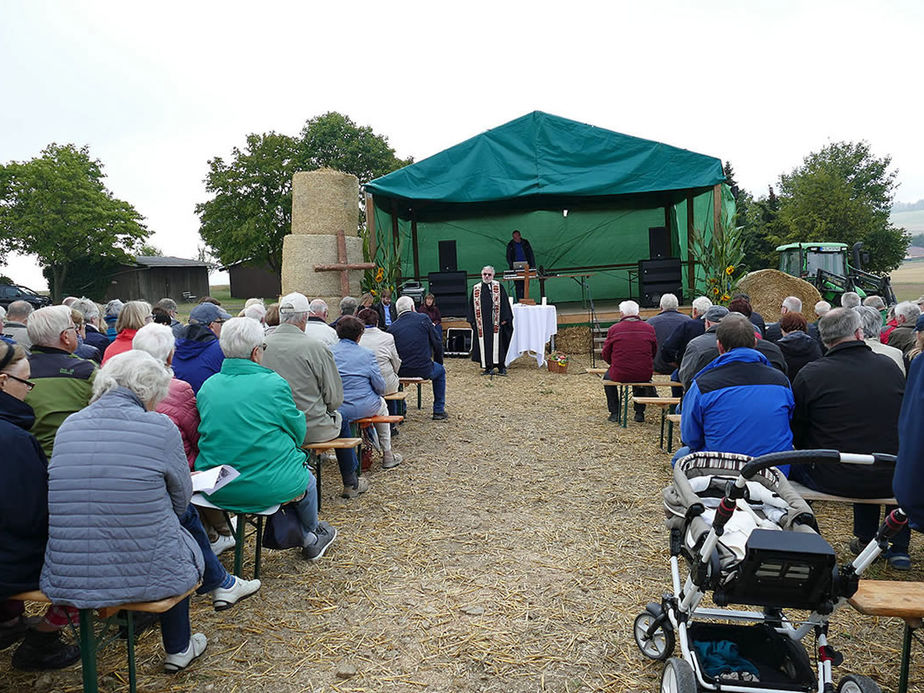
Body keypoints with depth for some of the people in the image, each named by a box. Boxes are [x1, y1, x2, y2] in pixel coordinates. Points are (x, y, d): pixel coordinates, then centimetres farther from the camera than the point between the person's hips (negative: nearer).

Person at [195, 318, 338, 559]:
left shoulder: (207, 386, 0)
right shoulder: (274, 385, -14)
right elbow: (298, 432, -4)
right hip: (267, 487, -5)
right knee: (306, 476, 28)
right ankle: (311, 540, 50)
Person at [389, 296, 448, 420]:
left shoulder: (392, 327, 0)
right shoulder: (423, 319, -2)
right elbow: (437, 343, 1)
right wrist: (439, 362, 17)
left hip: (401, 372, 1)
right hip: (424, 370, -1)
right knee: (440, 370, 30)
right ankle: (439, 411, 29)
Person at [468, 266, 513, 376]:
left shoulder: (498, 287, 3)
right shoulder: (476, 288, 10)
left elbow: (504, 303, 0)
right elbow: (472, 305, 11)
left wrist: (504, 318, -7)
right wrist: (472, 320, 4)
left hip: (495, 321, -3)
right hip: (482, 322, 3)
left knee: (497, 343, -3)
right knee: (484, 344, 4)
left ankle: (501, 367, 3)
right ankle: (488, 367, 12)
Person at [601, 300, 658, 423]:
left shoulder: (614, 329, -7)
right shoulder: (649, 328, -1)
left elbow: (606, 355, 2)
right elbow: (654, 352, 10)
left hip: (620, 375, -2)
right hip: (645, 375, 2)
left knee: (608, 376, 31)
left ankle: (614, 413, 27)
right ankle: (640, 413, 33)